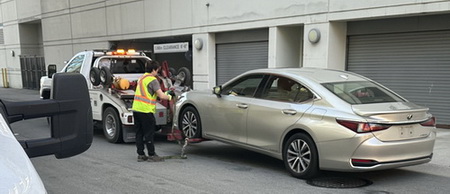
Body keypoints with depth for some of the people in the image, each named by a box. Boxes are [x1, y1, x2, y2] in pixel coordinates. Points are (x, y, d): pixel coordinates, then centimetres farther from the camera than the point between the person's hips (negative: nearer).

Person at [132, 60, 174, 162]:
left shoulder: (141, 78, 19)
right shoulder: (152, 80, -10)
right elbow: (161, 95, -16)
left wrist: (164, 94, 20)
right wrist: (169, 97, 4)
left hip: (136, 109, 9)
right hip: (145, 110, -9)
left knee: (139, 133, 11)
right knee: (149, 133, -1)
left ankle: (141, 155, 17)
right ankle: (152, 155, 6)